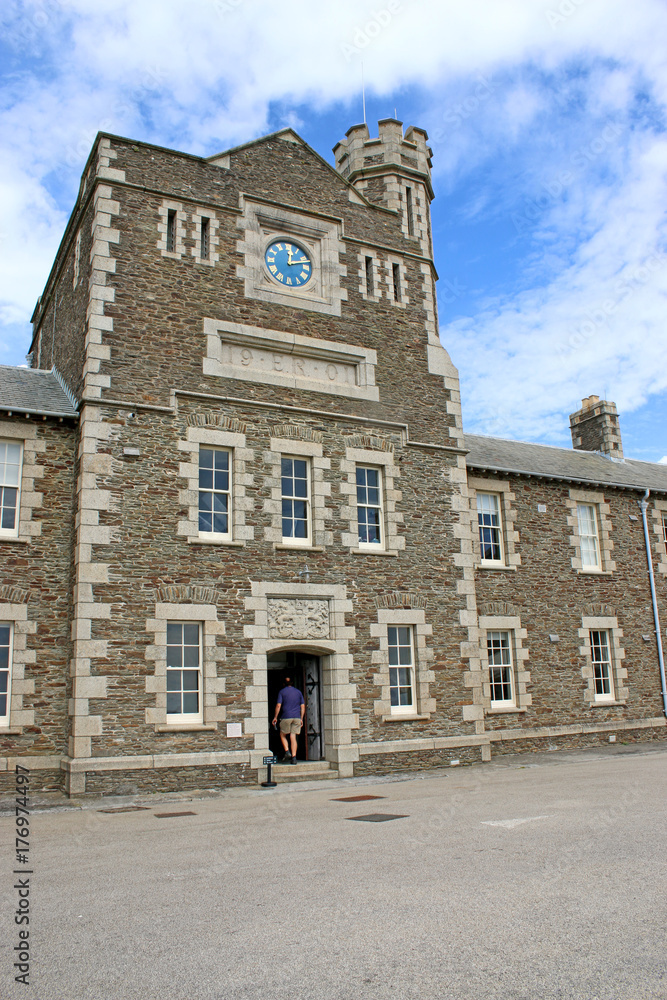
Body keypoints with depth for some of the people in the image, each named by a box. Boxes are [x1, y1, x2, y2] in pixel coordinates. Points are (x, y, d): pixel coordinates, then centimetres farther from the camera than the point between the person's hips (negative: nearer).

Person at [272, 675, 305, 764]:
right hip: (297, 717, 3)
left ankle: (287, 751, -5)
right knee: (293, 737, 4)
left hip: (286, 717, -3)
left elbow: (278, 705, -5)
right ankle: (294, 757, -2)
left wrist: (275, 717, 2)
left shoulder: (282, 691, 2)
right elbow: (303, 706, 10)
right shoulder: (298, 692, 12)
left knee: (283, 735, 14)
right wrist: (301, 719, 14)